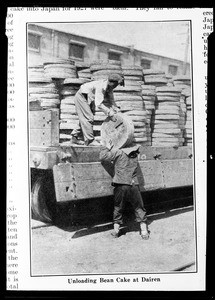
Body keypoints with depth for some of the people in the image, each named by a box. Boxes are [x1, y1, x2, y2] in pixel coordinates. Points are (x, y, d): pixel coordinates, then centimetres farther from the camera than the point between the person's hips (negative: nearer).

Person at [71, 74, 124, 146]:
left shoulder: (109, 87, -7)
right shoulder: (100, 86, -34)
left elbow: (111, 101, 1)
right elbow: (98, 104, -38)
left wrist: (117, 110, -14)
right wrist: (110, 113, -36)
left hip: (89, 99, 9)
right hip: (81, 96, -9)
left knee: (84, 119, 12)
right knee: (88, 118, -12)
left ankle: (74, 137, 19)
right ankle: (89, 140, -7)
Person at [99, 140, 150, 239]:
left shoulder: (118, 152, -5)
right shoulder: (135, 154, 12)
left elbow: (103, 157, -12)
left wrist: (106, 148, 4)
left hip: (120, 185, -2)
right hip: (133, 185, 3)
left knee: (118, 208, 15)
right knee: (139, 208, 12)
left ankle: (116, 230, 22)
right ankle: (144, 232, 12)